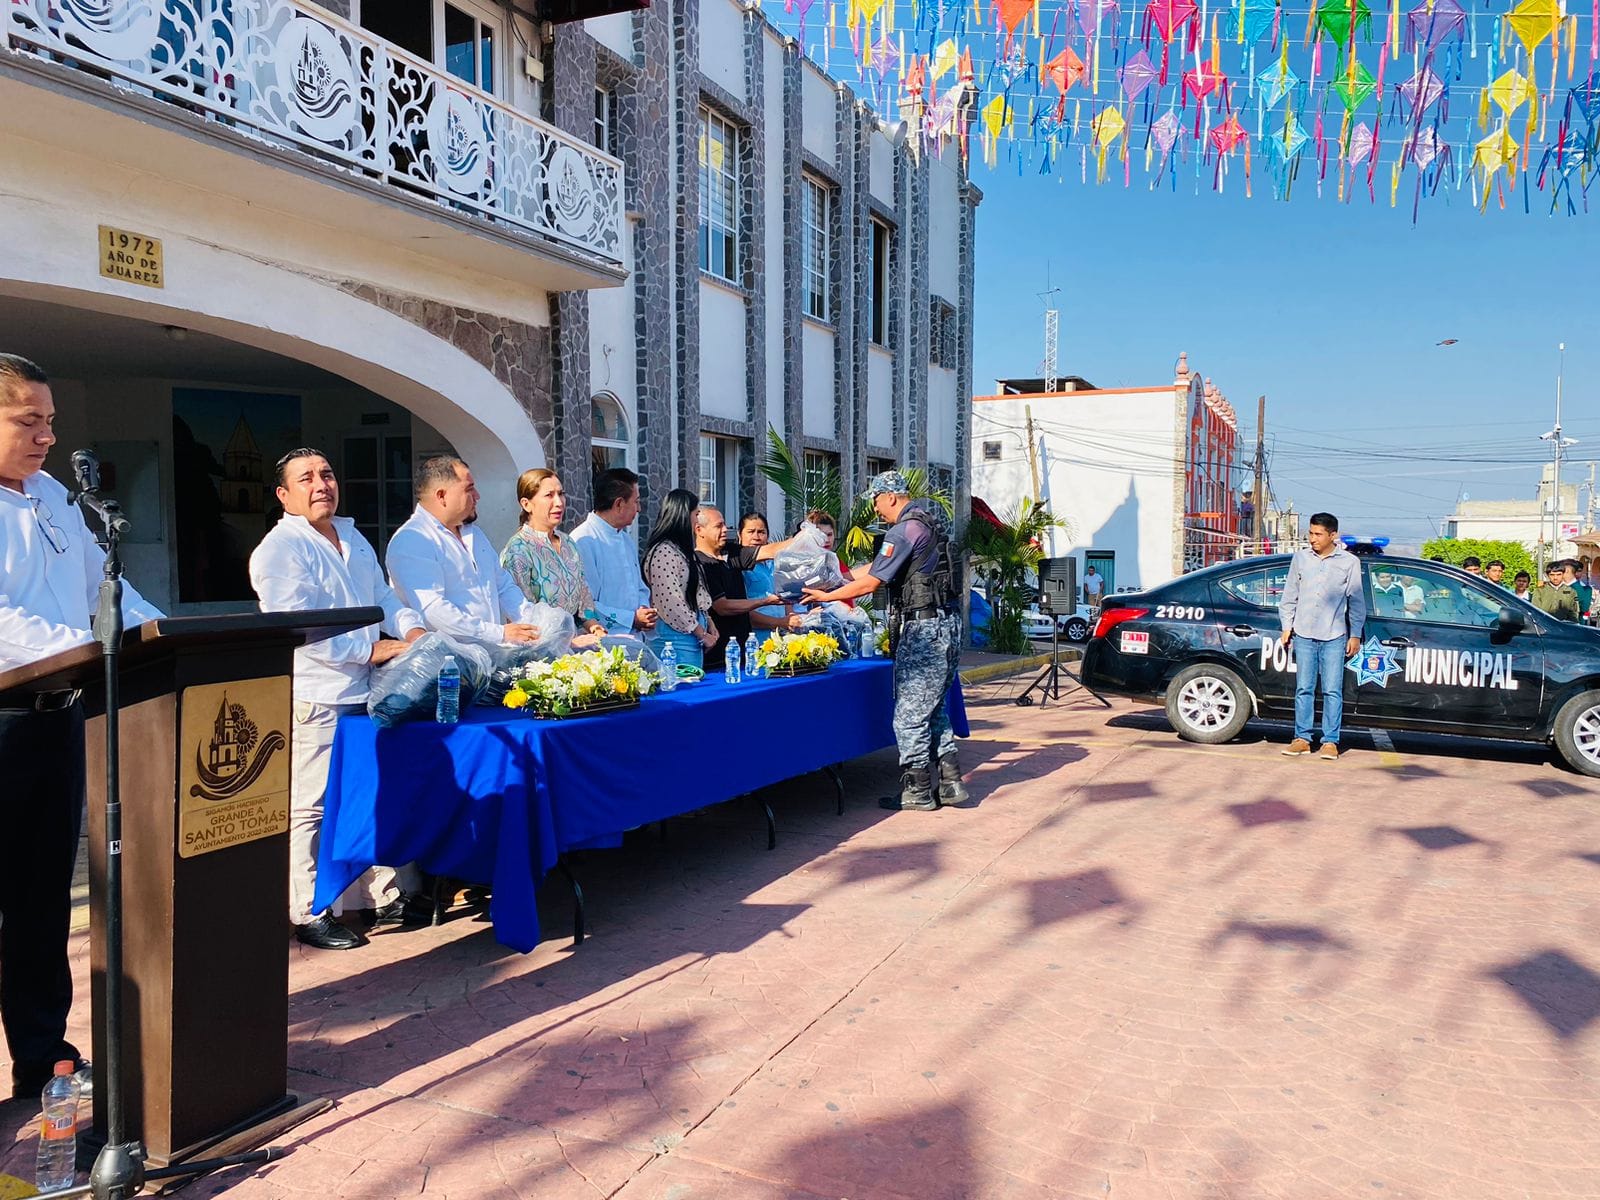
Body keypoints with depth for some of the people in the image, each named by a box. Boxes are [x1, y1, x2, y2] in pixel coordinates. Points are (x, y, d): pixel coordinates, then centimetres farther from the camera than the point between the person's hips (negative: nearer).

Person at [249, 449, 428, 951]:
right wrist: (373, 650, -18)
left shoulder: (354, 539, 18)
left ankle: (383, 896, 28)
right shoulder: (280, 548, -10)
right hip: (314, 698, -8)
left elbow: (383, 596, 22)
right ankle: (308, 915, 9)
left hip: (368, 693, 9)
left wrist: (411, 629, 1)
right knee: (311, 808, -3)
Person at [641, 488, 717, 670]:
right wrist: (702, 634, -11)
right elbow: (671, 602, -18)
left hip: (693, 635, 9)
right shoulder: (663, 552, -13)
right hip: (676, 638, -9)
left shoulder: (681, 550, 19)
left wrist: (709, 623, 11)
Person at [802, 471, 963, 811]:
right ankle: (950, 783, 18)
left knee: (910, 713, -1)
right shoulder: (928, 522, 16)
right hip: (946, 622, 10)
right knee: (933, 707, 17)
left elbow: (870, 582, -14)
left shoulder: (904, 531, -14)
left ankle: (917, 792, 6)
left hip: (923, 629, -10)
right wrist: (839, 583, 21)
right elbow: (878, 567, 21)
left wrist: (826, 596, -2)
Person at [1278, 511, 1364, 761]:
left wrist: (1355, 635, 3)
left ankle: (1330, 741, 4)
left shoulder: (1349, 562, 3)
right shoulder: (1300, 558, 9)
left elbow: (1356, 600, 6)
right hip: (1304, 635, 2)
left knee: (1332, 691, -2)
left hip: (1334, 636, -2)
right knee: (1304, 689, 4)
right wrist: (1287, 626, 10)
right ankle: (1302, 738, 10)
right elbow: (1290, 595, 14)